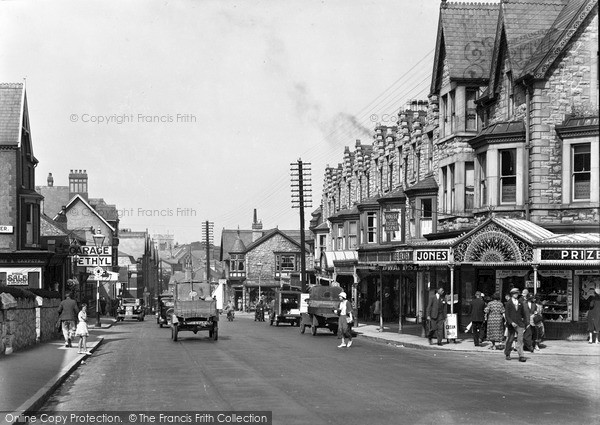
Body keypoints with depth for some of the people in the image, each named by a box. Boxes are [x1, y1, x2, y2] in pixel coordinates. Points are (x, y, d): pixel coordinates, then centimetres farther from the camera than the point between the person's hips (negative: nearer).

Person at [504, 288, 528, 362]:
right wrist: (511, 322, -18)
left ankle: (521, 356, -13)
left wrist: (525, 323, 10)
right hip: (511, 325, -2)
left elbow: (524, 314, 18)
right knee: (510, 340, 6)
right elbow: (506, 315, -5)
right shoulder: (508, 304, 1)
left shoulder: (520, 303, 12)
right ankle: (507, 354, 24)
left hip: (520, 324, 2)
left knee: (520, 340, -9)